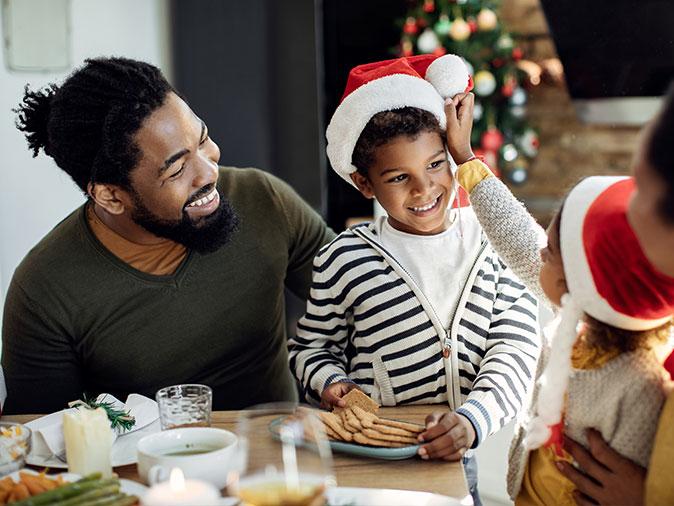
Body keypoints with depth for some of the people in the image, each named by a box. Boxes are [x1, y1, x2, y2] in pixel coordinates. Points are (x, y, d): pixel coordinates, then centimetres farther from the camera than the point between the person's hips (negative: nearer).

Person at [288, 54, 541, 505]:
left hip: (462, 457, 1)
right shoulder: (345, 259, -4)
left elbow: (514, 350, -7)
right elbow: (312, 345, 9)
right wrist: (331, 382, -12)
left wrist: (473, 419, -23)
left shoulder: (495, 244, -2)